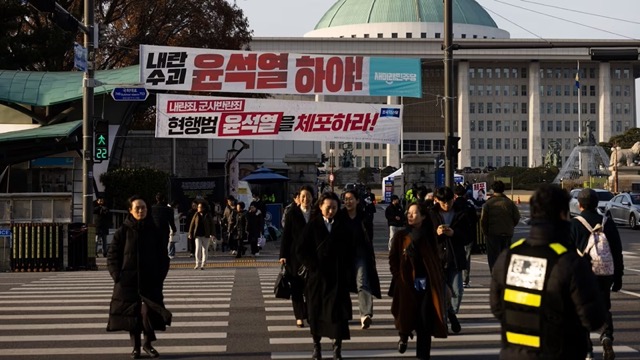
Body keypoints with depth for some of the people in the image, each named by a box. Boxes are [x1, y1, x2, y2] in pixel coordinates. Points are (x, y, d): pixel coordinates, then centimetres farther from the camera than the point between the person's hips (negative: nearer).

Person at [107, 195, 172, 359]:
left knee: (150, 310, -8)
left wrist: (160, 275, -1)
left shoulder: (154, 231, 4)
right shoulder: (123, 232, -1)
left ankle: (148, 344, 11)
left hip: (150, 280, 1)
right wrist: (117, 276, -7)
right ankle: (136, 347, 16)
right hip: (128, 280, -1)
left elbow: (163, 256, 9)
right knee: (132, 313, 4)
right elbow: (112, 256, 1)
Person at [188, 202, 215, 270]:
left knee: (205, 250, 4)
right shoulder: (196, 215, 5)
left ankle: (203, 264, 11)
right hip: (197, 235, 0)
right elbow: (192, 224, 8)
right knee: (198, 248, -10)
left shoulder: (208, 215, 1)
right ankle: (198, 263, -4)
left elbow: (211, 225, 3)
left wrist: (211, 234, -5)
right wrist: (190, 234, 4)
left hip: (206, 235, 0)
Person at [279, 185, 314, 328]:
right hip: (295, 256, -1)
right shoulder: (292, 214, 1)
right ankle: (299, 316, 9)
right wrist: (283, 255, -4)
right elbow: (286, 235, 1)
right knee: (297, 287, 2)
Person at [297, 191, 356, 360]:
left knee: (339, 312, -4)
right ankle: (316, 345, 23)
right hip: (318, 275, -1)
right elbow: (302, 251, -3)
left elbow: (351, 250, 7)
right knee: (316, 311, 8)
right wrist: (314, 267, -11)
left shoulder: (343, 226, 3)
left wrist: (347, 269, -4)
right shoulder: (312, 225, -2)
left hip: (338, 276, 1)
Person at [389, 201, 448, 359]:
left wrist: (440, 281, 4)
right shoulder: (400, 236, 2)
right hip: (406, 283, -1)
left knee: (425, 319, -6)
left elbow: (436, 260, 9)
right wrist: (398, 277, -7)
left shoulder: (428, 237, 6)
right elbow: (393, 259, 2)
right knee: (407, 314, 0)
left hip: (426, 283, 1)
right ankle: (404, 336, 34)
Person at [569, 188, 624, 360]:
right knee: (604, 309, 15)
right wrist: (618, 276, 13)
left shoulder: (573, 225, -7)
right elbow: (617, 252, 5)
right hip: (604, 275, 3)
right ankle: (606, 337, -11)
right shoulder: (608, 223, 2)